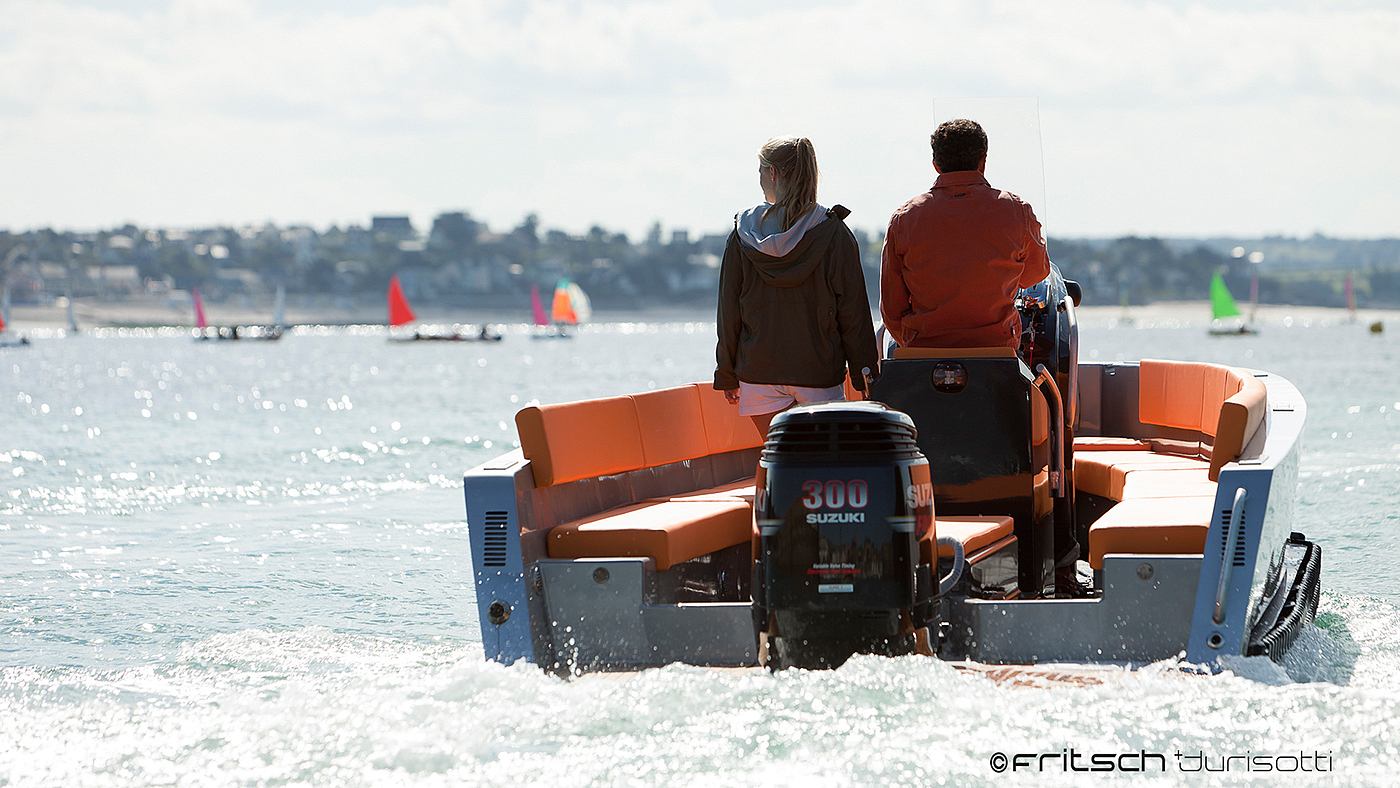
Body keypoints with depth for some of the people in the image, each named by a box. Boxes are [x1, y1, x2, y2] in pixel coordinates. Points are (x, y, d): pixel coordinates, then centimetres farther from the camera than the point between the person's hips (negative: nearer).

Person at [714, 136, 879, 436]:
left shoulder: (743, 234, 1)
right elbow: (853, 312, -4)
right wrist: (864, 376, 2)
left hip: (759, 373, 2)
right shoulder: (834, 233, -4)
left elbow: (729, 312, 5)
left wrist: (727, 375, 13)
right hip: (819, 373, -2)